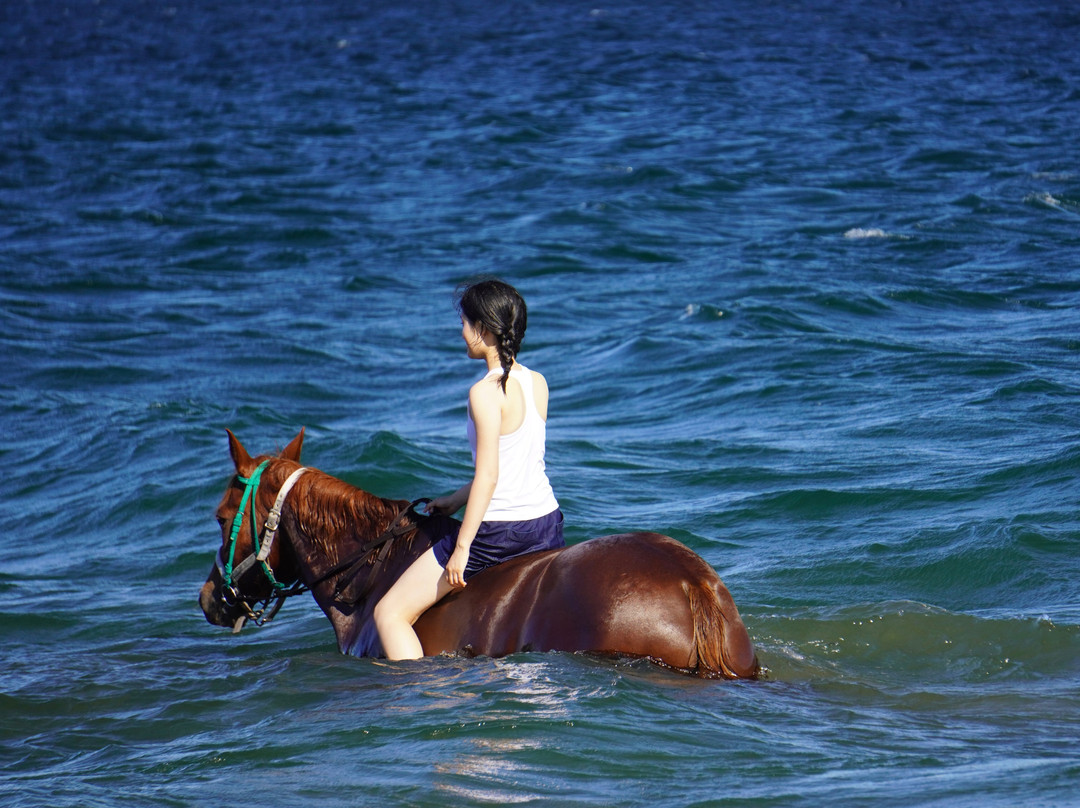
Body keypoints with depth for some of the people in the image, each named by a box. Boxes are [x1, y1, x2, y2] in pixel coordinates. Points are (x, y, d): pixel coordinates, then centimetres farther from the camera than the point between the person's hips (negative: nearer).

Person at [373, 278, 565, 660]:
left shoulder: (486, 393, -17)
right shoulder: (538, 383, 6)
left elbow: (488, 476, -20)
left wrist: (462, 548, -15)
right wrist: (456, 500, 23)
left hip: (498, 529, -8)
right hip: (546, 524, 8)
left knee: (390, 613, 0)